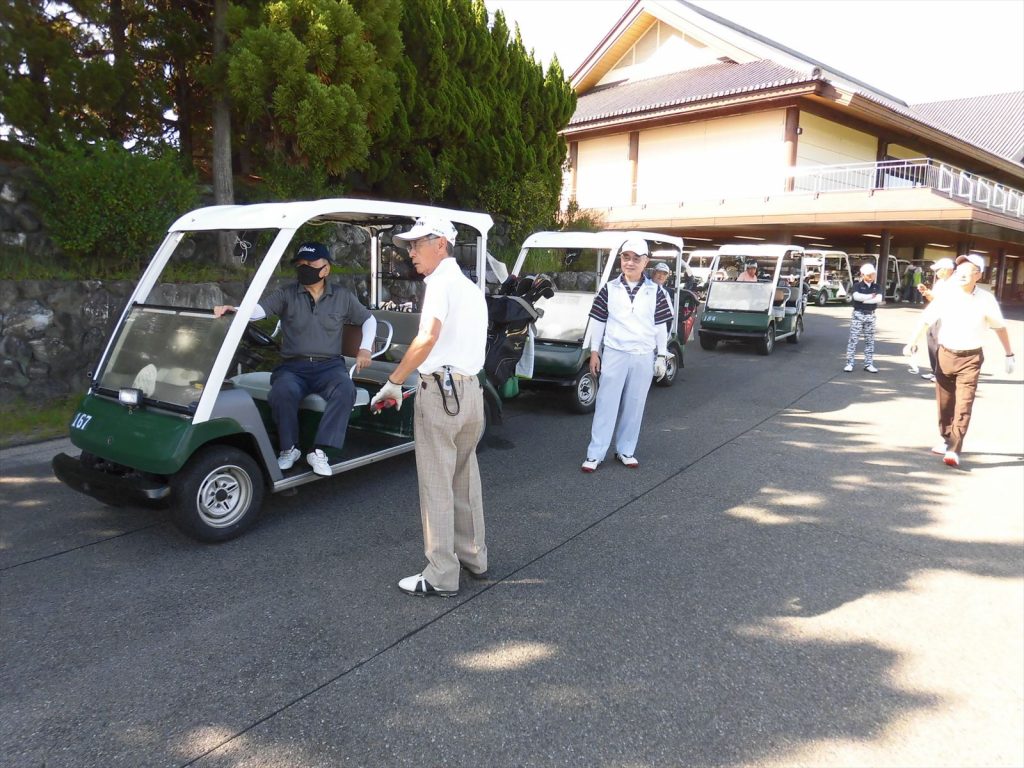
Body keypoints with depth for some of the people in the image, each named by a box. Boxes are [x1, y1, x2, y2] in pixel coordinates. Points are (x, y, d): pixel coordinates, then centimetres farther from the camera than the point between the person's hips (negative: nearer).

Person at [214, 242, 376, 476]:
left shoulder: (342, 297, 12)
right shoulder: (286, 294, 8)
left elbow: (368, 319, 22)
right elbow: (258, 310, -7)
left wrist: (365, 348, 6)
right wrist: (233, 310, -28)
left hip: (329, 366, 0)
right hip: (293, 366, 0)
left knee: (345, 390, -34)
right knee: (282, 392, -34)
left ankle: (319, 451, -28)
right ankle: (289, 448, -10)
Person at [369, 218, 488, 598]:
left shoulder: (441, 281, -10)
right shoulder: (471, 287, 19)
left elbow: (427, 338, -25)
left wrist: (393, 383, -21)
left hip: (441, 388, -9)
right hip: (470, 389, 9)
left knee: (436, 485, -3)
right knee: (465, 478, 18)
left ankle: (441, 577, 3)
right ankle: (474, 557, 27)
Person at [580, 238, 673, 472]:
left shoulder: (655, 291, 3)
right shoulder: (609, 288, 2)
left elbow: (660, 326, 6)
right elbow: (598, 321, 5)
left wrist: (662, 356, 4)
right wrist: (594, 352, 2)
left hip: (643, 357, 1)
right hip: (614, 354, -1)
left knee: (634, 406, 8)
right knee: (606, 404, 0)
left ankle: (626, 450, 20)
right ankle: (595, 453, 3)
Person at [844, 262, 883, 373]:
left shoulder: (877, 287, 7)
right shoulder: (857, 285, -2)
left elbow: (879, 299, -10)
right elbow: (856, 296, -23)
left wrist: (863, 299, -15)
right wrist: (871, 296, -13)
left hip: (870, 315, 4)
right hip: (858, 314, -3)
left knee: (870, 340, 7)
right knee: (853, 339, -4)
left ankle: (868, 364, 12)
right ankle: (849, 363, -2)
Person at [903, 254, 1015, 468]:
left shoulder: (986, 299, -7)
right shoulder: (946, 295, -6)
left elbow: (1000, 327, 6)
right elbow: (925, 320, -10)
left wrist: (1009, 354, 11)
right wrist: (912, 342, -25)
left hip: (970, 358, -2)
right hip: (945, 354, 2)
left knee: (963, 405, -8)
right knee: (944, 402, 13)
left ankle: (954, 450, -8)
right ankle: (946, 440, 31)